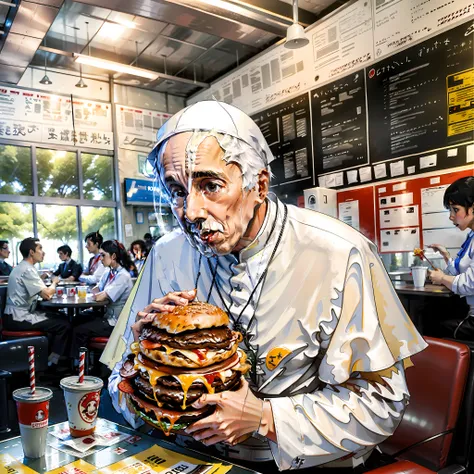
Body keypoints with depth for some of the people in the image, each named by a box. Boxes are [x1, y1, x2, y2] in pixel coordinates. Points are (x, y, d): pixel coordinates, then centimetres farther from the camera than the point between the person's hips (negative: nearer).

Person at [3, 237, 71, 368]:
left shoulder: (23, 267, 14)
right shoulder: (27, 270, -19)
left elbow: (42, 291, 16)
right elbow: (47, 295, -21)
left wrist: (50, 287, -2)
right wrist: (54, 282, -3)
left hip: (19, 314, 10)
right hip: (19, 318, -10)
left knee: (61, 318, 15)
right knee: (64, 325, -9)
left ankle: (49, 355, 21)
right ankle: (52, 363, 3)